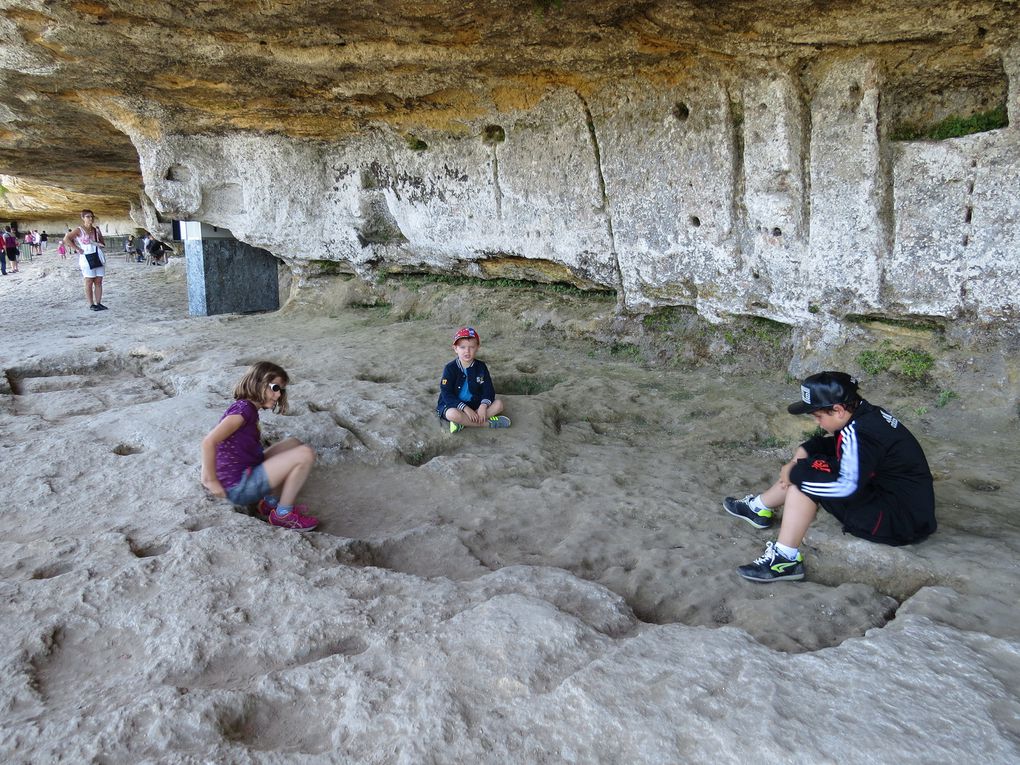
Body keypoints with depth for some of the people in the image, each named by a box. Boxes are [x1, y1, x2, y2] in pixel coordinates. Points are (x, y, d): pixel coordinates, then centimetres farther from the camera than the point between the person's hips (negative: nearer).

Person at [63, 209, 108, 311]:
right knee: (89, 282, -1)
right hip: (87, 258, -5)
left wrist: (101, 245, 1)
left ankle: (98, 303, 10)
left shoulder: (96, 230, 13)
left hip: (98, 257, 5)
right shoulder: (79, 230, -2)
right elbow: (66, 239, -10)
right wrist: (76, 248, -12)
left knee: (98, 282, 5)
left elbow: (103, 243, 23)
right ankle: (91, 305, 3)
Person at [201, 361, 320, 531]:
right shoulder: (244, 409, -17)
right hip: (240, 488, -9)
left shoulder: (248, 408, 11)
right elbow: (209, 442, -26)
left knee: (293, 444, 16)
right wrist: (211, 480, -18)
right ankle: (283, 514, -1)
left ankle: (271, 501, 12)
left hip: (247, 474, 9)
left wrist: (207, 473, 8)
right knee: (305, 454, -13)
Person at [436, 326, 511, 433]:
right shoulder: (450, 368, -13)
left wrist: (483, 406, -21)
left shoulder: (481, 367, -2)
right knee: (452, 414, -38)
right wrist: (465, 408, -26)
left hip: (474, 404, 5)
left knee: (498, 404, -15)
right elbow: (447, 395, -17)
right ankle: (488, 423, -22)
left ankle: (463, 422, -25)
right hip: (453, 405, -4)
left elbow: (488, 389, -1)